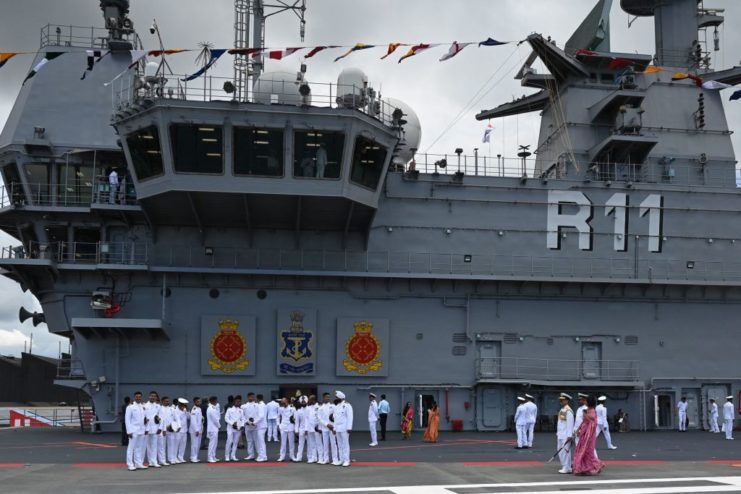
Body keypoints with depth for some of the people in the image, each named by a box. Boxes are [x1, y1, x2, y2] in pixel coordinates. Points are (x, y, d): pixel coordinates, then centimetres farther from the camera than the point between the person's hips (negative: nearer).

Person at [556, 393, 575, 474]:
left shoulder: (568, 411, -14)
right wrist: (557, 433, 18)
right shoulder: (561, 410, 15)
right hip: (560, 435, 9)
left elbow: (570, 424, -18)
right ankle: (564, 467, 20)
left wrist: (569, 436, -20)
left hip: (566, 435, -9)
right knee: (560, 451, 12)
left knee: (565, 451, -6)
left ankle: (567, 468, -1)